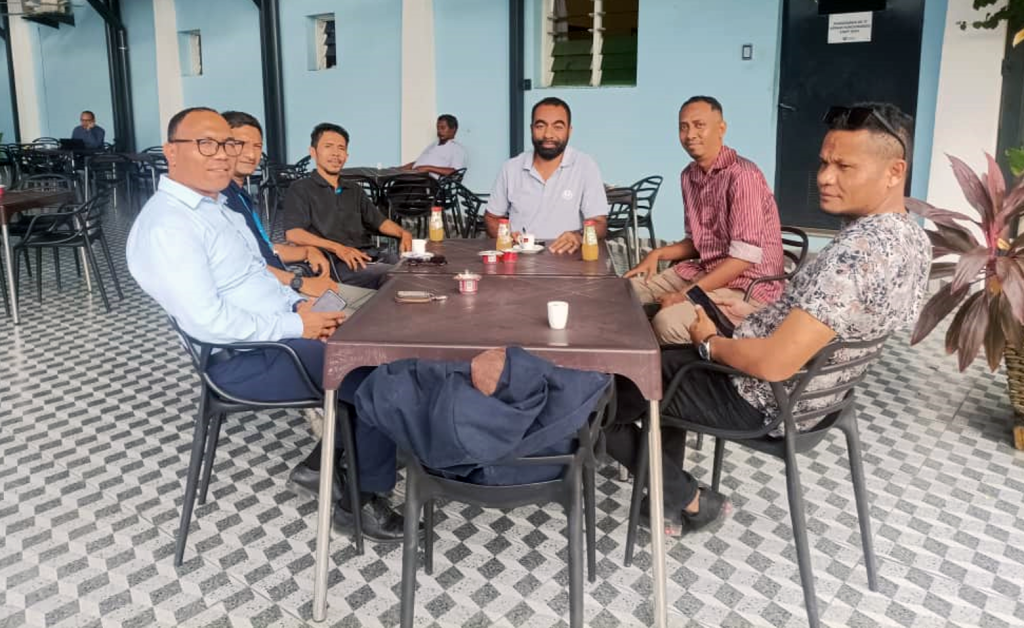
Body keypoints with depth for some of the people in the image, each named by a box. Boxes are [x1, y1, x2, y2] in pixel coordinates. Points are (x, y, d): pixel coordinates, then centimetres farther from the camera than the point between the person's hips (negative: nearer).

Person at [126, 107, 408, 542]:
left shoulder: (214, 205, 13)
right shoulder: (166, 225, -19)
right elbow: (207, 321, -27)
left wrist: (301, 306, 1)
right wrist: (296, 325, -20)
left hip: (277, 333, 10)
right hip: (245, 358, -10)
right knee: (378, 375, -16)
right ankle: (363, 500, 2)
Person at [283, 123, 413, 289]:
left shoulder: (354, 191, 29)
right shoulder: (300, 190, 8)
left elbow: (380, 221, 26)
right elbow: (293, 234, -6)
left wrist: (403, 233, 2)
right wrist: (337, 247, -21)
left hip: (369, 255, 6)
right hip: (336, 263, -6)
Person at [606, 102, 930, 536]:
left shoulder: (860, 249, -31)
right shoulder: (910, 236, 1)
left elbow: (774, 363, -33)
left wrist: (710, 342, -14)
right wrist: (755, 313, 11)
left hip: (763, 400, -10)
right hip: (812, 388, 10)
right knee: (665, 356, 29)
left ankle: (689, 500, 14)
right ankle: (671, 497, 27)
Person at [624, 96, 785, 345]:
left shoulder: (742, 175, -18)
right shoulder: (689, 175, 8)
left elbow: (746, 256, -22)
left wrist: (687, 294, -22)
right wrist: (658, 254, 0)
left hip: (747, 286, -8)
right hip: (701, 271, 8)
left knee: (667, 322, -30)